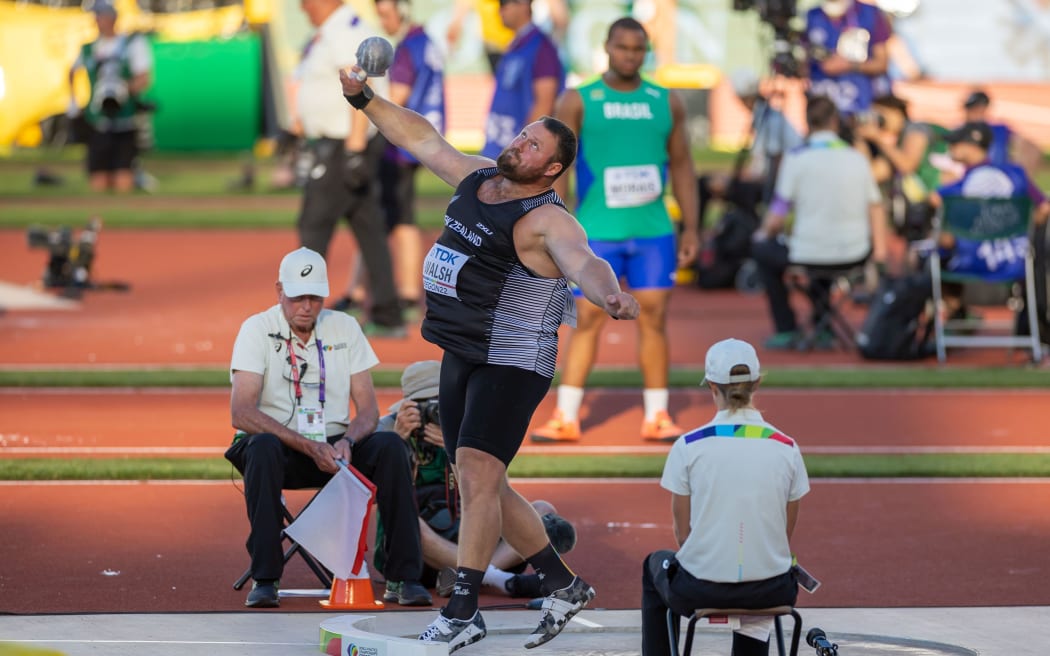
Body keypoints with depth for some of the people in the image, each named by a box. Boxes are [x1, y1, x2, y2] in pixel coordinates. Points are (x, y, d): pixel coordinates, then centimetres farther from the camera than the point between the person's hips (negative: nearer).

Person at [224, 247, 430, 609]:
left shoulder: (344, 328, 5)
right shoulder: (258, 330, -6)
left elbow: (368, 409, 3)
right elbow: (241, 413, -18)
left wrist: (347, 442, -21)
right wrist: (308, 447, -26)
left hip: (334, 447, 3)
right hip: (282, 449, -3)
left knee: (390, 446, -24)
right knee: (263, 447, -37)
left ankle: (403, 577, -21)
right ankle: (264, 578, -32)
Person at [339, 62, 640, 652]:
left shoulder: (549, 220, -18)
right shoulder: (477, 176, 7)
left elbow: (583, 262, -37)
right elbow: (421, 138, 19)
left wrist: (609, 294, -58)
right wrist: (364, 99, 15)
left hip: (513, 364, -9)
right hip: (461, 358, 9)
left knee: (477, 477, -20)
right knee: (484, 489, 14)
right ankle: (564, 586, 27)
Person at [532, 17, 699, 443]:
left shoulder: (667, 103, 9)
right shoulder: (578, 101, 1)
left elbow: (682, 167, 13)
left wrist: (691, 227, 7)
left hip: (654, 231, 2)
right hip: (597, 231, -2)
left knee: (654, 319, 1)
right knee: (587, 320, -2)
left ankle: (657, 417, 8)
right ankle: (566, 417, 3)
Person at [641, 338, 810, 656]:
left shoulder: (688, 446, -8)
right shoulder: (787, 448, -3)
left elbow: (683, 533, -1)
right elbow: (786, 535, 4)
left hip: (700, 590, -1)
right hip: (771, 592, 1)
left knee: (656, 565, 35)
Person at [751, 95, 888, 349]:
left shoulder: (797, 158, -9)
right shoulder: (858, 158, 5)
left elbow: (777, 216, -8)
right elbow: (876, 207, 11)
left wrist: (764, 232, 13)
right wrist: (879, 249, 24)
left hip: (810, 256, -5)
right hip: (854, 255, 5)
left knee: (762, 249, 25)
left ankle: (786, 330, 21)